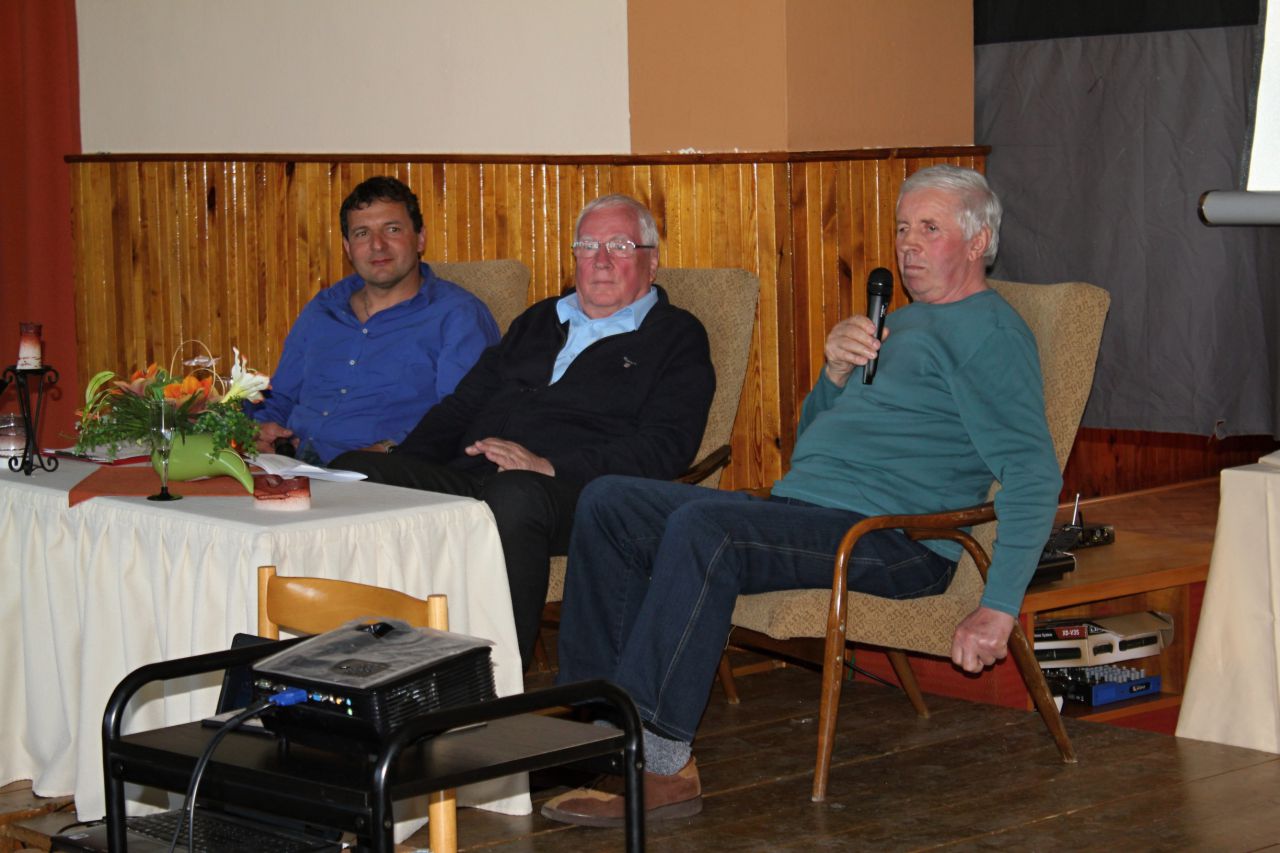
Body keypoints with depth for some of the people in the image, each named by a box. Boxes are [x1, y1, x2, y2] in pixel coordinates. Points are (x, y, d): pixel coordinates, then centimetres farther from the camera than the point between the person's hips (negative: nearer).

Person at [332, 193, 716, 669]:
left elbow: (666, 447, -4)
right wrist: (399, 466, 7)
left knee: (514, 496, -41)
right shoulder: (539, 321, 30)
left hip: (573, 493, -6)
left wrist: (551, 466, -18)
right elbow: (462, 406, 28)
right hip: (468, 480, 6)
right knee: (353, 470, -19)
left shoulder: (677, 336, 11)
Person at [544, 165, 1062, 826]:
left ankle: (658, 762, -31)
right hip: (796, 511, 9)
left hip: (892, 539, -9)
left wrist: (999, 609, -23)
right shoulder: (900, 321, 28)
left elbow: (1034, 474, -14)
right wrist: (836, 375, 7)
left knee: (700, 525, -34)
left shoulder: (990, 332, -2)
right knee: (608, 503, -4)